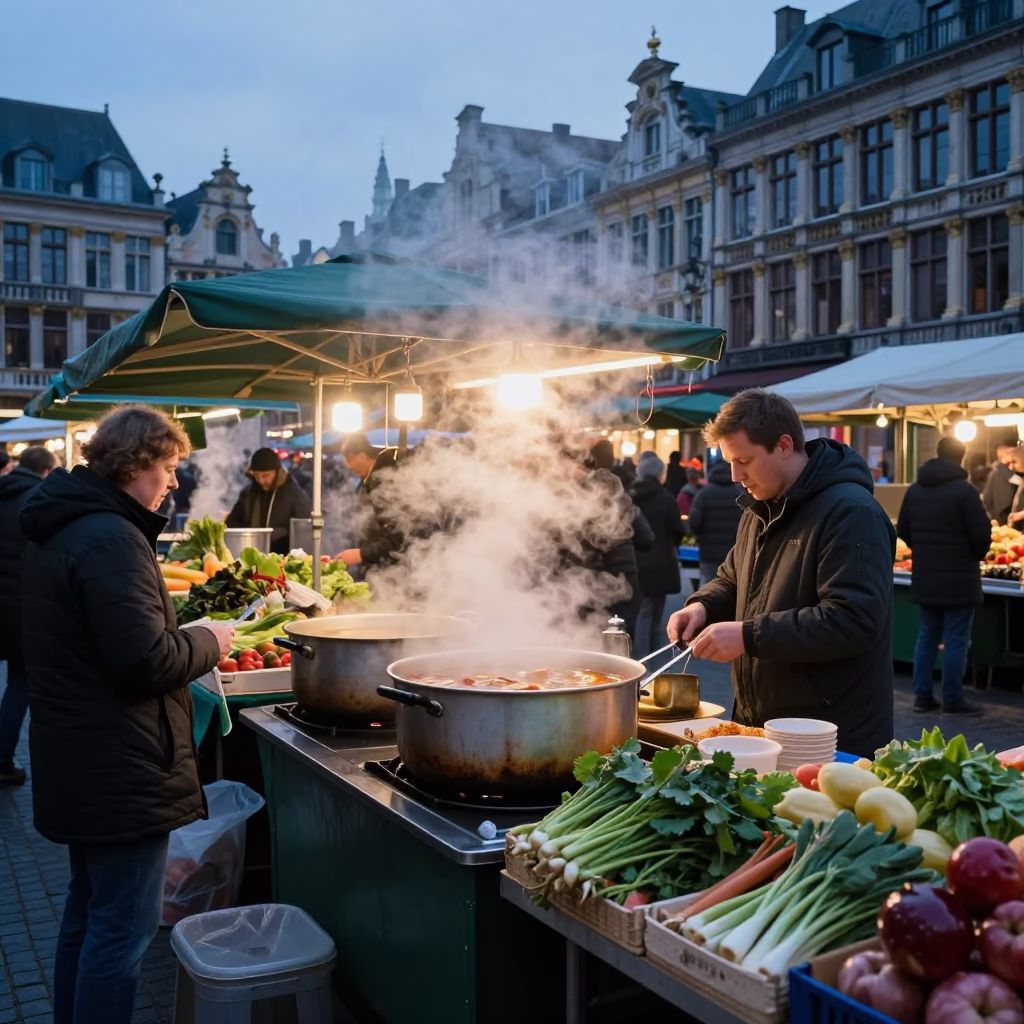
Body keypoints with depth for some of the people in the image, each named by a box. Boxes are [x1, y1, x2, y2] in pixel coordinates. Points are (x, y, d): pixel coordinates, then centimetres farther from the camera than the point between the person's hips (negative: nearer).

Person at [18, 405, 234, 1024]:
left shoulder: (58, 532, 11)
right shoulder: (111, 539, -22)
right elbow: (147, 660, -26)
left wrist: (187, 639, 12)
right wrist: (208, 642, -9)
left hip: (78, 761, 11)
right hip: (121, 771, -11)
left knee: (89, 910, 23)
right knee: (125, 926, 0)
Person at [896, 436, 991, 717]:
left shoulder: (915, 489, 7)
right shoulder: (964, 489, -14)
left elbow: (902, 530, 12)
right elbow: (982, 533, -14)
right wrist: (975, 556, 6)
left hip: (925, 577, 6)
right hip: (959, 577, -6)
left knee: (927, 635, 13)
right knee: (956, 640, 0)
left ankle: (922, 695, 15)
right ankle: (952, 700, 3)